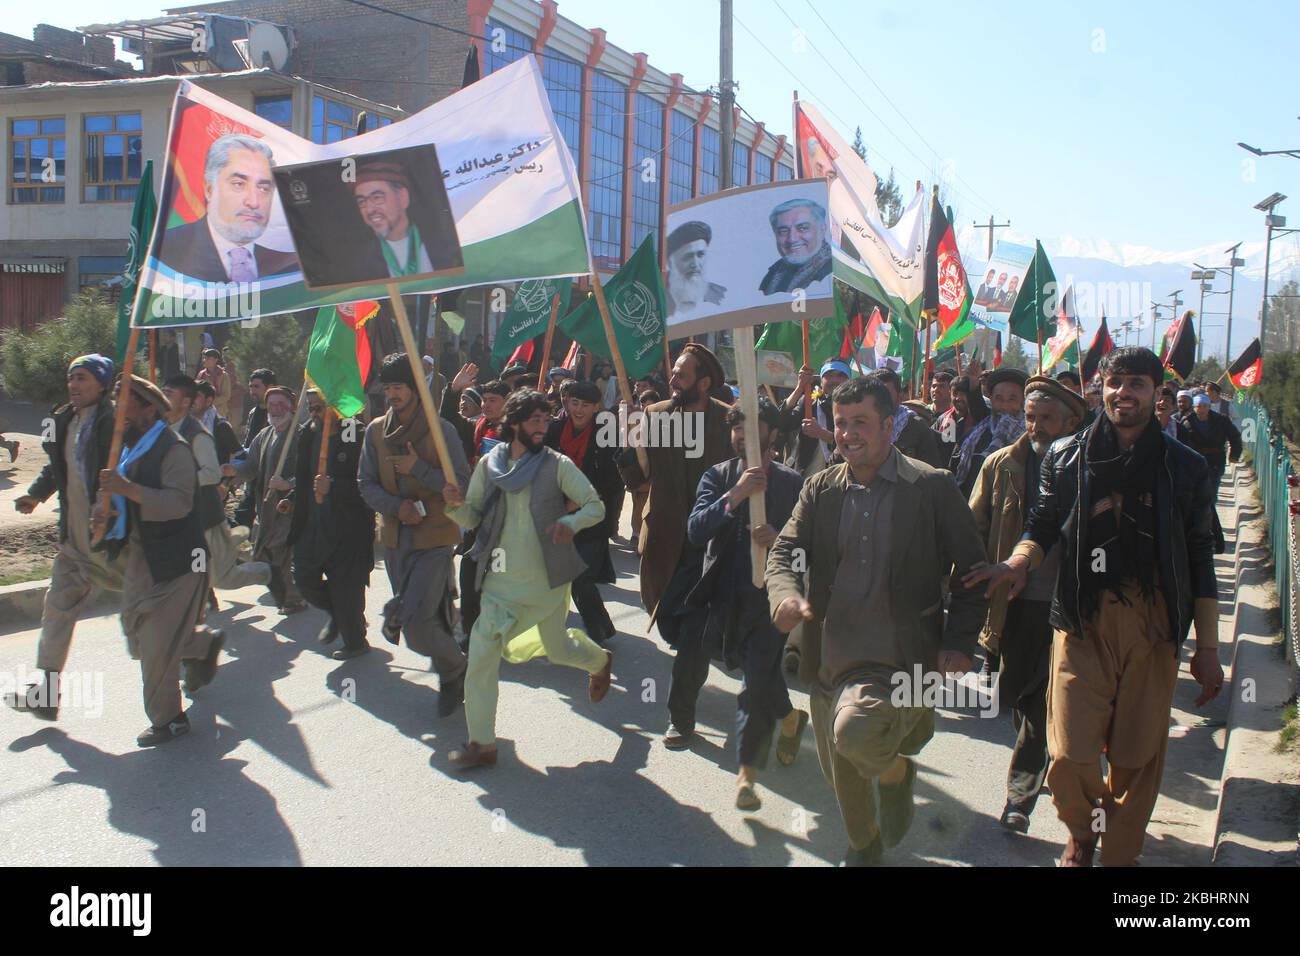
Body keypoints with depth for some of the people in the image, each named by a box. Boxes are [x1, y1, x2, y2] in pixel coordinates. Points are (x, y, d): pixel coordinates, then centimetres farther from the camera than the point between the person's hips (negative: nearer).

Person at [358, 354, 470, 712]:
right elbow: (366, 483, 6)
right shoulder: (376, 430, 5)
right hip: (395, 537, 6)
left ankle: (453, 670, 11)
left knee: (416, 622, -17)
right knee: (406, 613, 15)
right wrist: (396, 506, -12)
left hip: (434, 537, -6)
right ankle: (453, 671, 37)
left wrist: (417, 468, -20)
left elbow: (462, 484, -10)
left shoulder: (441, 430, -8)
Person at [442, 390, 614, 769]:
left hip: (548, 578, -2)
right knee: (481, 656, -5)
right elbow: (471, 519, 3)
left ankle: (600, 660, 51)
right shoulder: (489, 464, 0)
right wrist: (456, 505, -20)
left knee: (557, 648, 15)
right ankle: (481, 742, 7)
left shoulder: (557, 465, -7)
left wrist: (570, 522, -27)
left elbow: (596, 506, -7)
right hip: (501, 579, 2)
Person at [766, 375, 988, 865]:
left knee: (854, 730, -30)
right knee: (841, 774, 16)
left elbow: (972, 569, 0)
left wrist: (960, 643, -9)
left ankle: (896, 770, 6)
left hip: (897, 656, -4)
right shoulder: (819, 489, 7)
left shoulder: (934, 487, -4)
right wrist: (785, 594, -21)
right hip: (830, 655, 5)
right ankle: (863, 847, 47)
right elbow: (785, 551, 1)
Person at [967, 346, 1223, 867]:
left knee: (1136, 756, 5)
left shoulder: (1185, 466, 7)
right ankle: (1082, 831, 25)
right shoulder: (1066, 457, 6)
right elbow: (1043, 527, 9)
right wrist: (1018, 562, -15)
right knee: (1071, 755, -7)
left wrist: (1208, 648, 6)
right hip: (1083, 620, -1)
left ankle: (1119, 852, 29)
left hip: (1154, 626, 1)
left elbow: (1200, 560, 8)